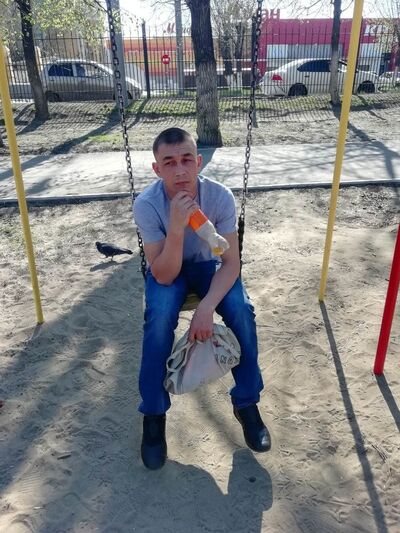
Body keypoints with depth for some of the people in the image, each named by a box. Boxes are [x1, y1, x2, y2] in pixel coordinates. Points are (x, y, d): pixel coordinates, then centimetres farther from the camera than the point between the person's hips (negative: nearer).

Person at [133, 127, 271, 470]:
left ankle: (246, 402, -4)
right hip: (167, 269, -1)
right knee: (159, 317, -31)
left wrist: (207, 306, -35)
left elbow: (231, 263, -20)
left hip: (209, 265, 1)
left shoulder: (221, 196, -24)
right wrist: (177, 228, -43)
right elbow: (163, 276, -28)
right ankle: (154, 414, -10)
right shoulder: (146, 204, -26)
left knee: (242, 310, -26)